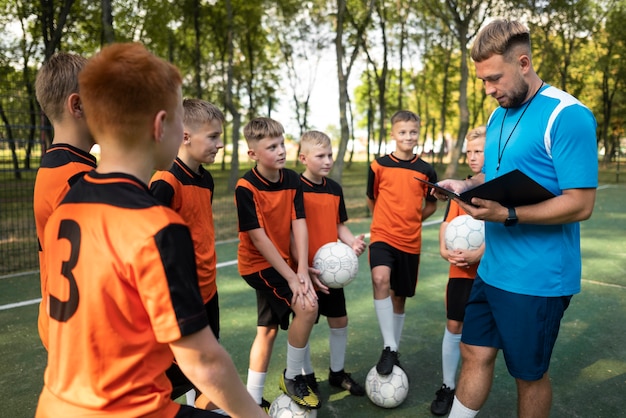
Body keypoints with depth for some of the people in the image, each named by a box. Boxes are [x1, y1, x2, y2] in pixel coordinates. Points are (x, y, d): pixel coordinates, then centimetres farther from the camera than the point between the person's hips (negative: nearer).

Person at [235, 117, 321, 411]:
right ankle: (292, 377, 2)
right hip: (259, 264, -7)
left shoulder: (292, 179, -4)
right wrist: (290, 276, -21)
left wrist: (302, 270, -17)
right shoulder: (245, 188, -20)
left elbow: (299, 223, -9)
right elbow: (258, 237, -21)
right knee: (307, 307, -21)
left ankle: (253, 399, 32)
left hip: (281, 261, 7)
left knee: (268, 329, 15)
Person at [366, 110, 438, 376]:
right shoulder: (379, 165, -3)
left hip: (410, 241, 2)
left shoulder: (426, 170, 1)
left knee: (399, 297, 11)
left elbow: (431, 205, 15)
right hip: (382, 236, -2)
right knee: (380, 279, -29)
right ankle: (388, 348, -18)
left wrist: (409, 221, 11)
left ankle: (394, 353, 29)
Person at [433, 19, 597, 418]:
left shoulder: (567, 116, -16)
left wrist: (507, 216, -29)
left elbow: (580, 203, -19)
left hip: (538, 278, -7)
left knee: (529, 373, 12)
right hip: (492, 269, 7)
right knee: (476, 354, 15)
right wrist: (465, 186, -1)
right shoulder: (498, 116, 9)